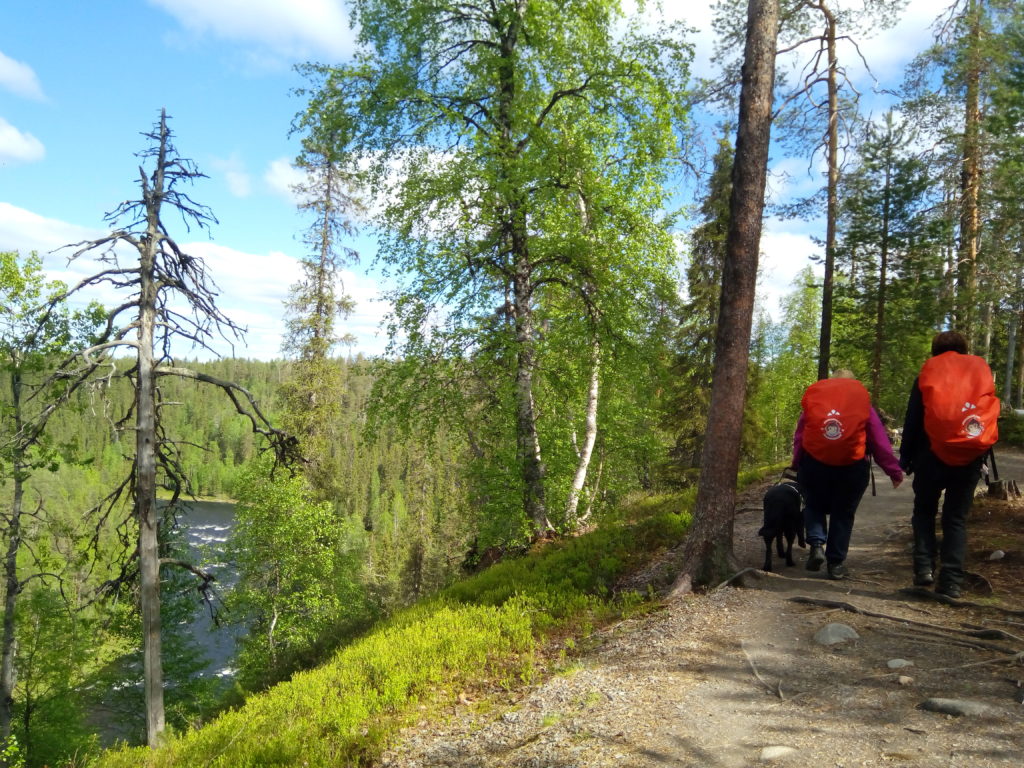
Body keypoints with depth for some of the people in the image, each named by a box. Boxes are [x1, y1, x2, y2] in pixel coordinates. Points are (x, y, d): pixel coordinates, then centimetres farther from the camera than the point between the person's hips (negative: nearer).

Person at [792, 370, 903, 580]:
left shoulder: (813, 399, 12)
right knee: (843, 514, 13)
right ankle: (836, 563, 13)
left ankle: (816, 545, -1)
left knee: (814, 506, 21)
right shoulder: (863, 402, 10)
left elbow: (798, 438, 10)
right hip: (852, 467, 0)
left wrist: (797, 466, 13)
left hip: (813, 464, 1)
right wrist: (894, 471, 10)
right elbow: (880, 441, 8)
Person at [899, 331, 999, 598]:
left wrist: (906, 456, 7)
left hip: (934, 453, -2)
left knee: (924, 511, 14)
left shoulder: (929, 371, 5)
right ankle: (952, 581, 2)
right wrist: (982, 452, 15)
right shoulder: (982, 369, 12)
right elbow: (991, 410, 12)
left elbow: (913, 418, 3)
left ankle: (924, 567, 0)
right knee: (957, 518, 8)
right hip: (971, 455, 2)